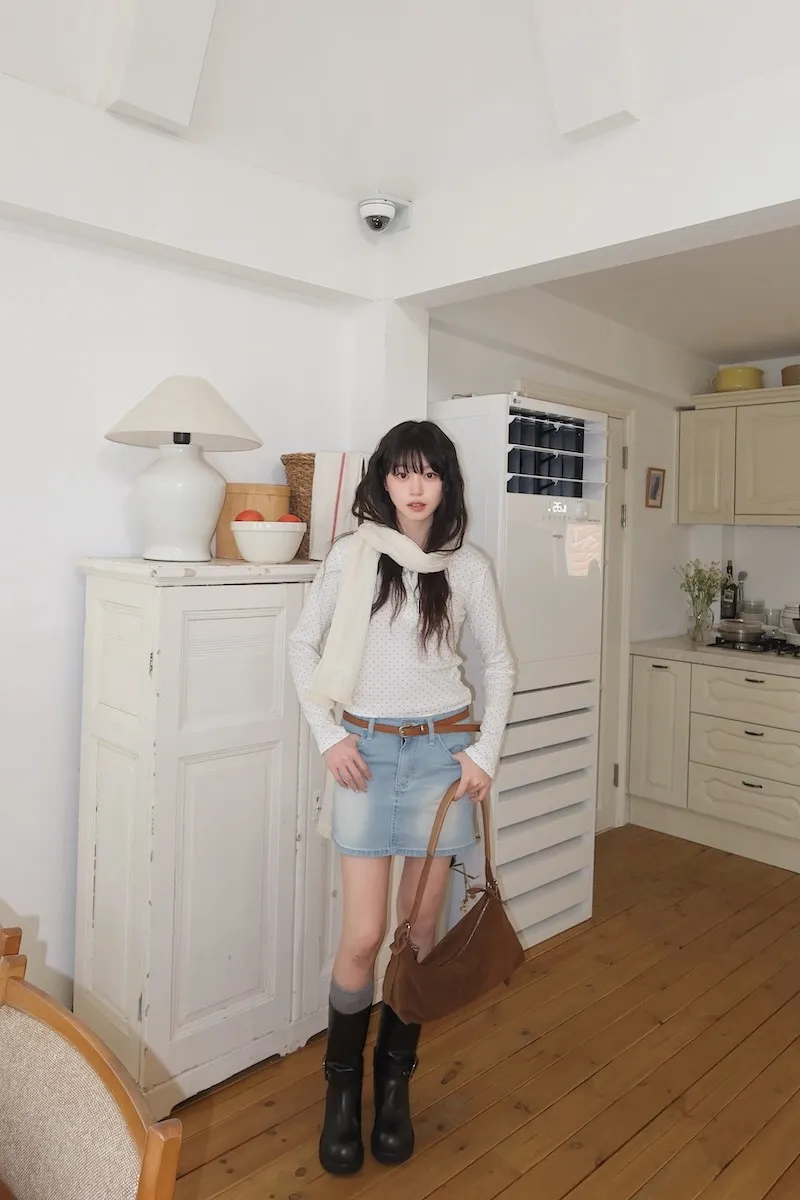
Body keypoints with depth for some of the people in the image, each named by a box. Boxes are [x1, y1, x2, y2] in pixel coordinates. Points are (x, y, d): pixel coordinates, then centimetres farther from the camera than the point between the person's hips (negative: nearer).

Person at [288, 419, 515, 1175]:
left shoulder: (468, 566, 0)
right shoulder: (350, 556, -3)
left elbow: (499, 663, 8)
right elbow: (303, 646, 4)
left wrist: (485, 750, 0)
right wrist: (328, 736, -4)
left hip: (443, 751, 1)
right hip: (368, 751, -1)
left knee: (421, 929, 10)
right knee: (363, 937, 0)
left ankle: (395, 1084, 32)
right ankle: (342, 1087, 26)